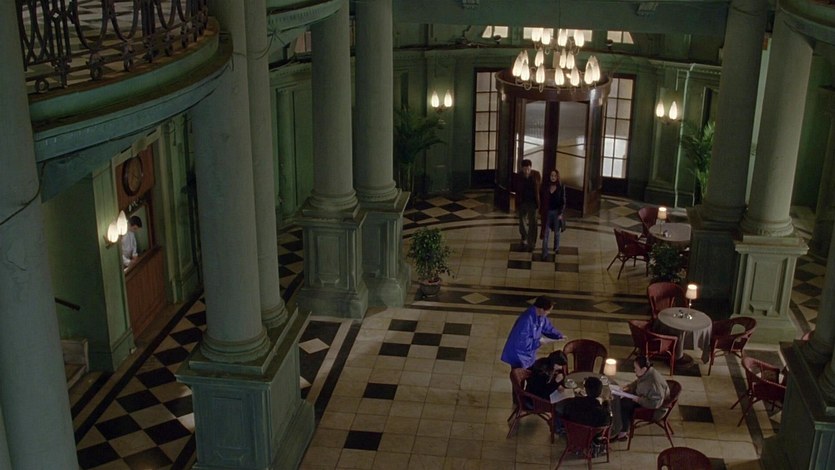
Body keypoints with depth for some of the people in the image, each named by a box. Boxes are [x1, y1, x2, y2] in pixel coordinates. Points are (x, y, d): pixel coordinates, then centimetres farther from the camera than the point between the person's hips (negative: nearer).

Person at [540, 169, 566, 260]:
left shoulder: (561, 187, -6)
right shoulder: (545, 187, -2)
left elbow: (563, 201, -4)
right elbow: (542, 199, 5)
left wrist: (560, 213, -9)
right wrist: (541, 211, 4)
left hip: (556, 212, 0)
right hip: (547, 212, 0)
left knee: (556, 232, 17)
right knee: (546, 233, -3)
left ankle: (556, 248, 41)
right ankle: (545, 254, -2)